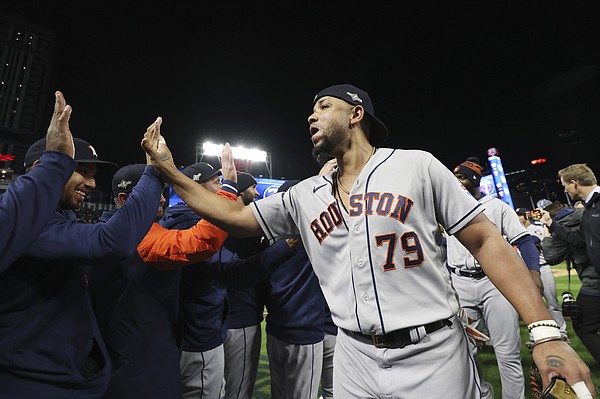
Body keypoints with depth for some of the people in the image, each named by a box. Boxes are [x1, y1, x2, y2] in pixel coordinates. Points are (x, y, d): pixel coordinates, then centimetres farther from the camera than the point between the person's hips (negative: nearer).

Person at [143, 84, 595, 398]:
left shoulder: (417, 165, -5)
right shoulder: (304, 197, 4)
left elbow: (486, 242, -5)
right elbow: (237, 218, 5)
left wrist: (547, 333, -12)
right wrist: (171, 172, 4)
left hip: (434, 355, -3)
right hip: (355, 361, 4)